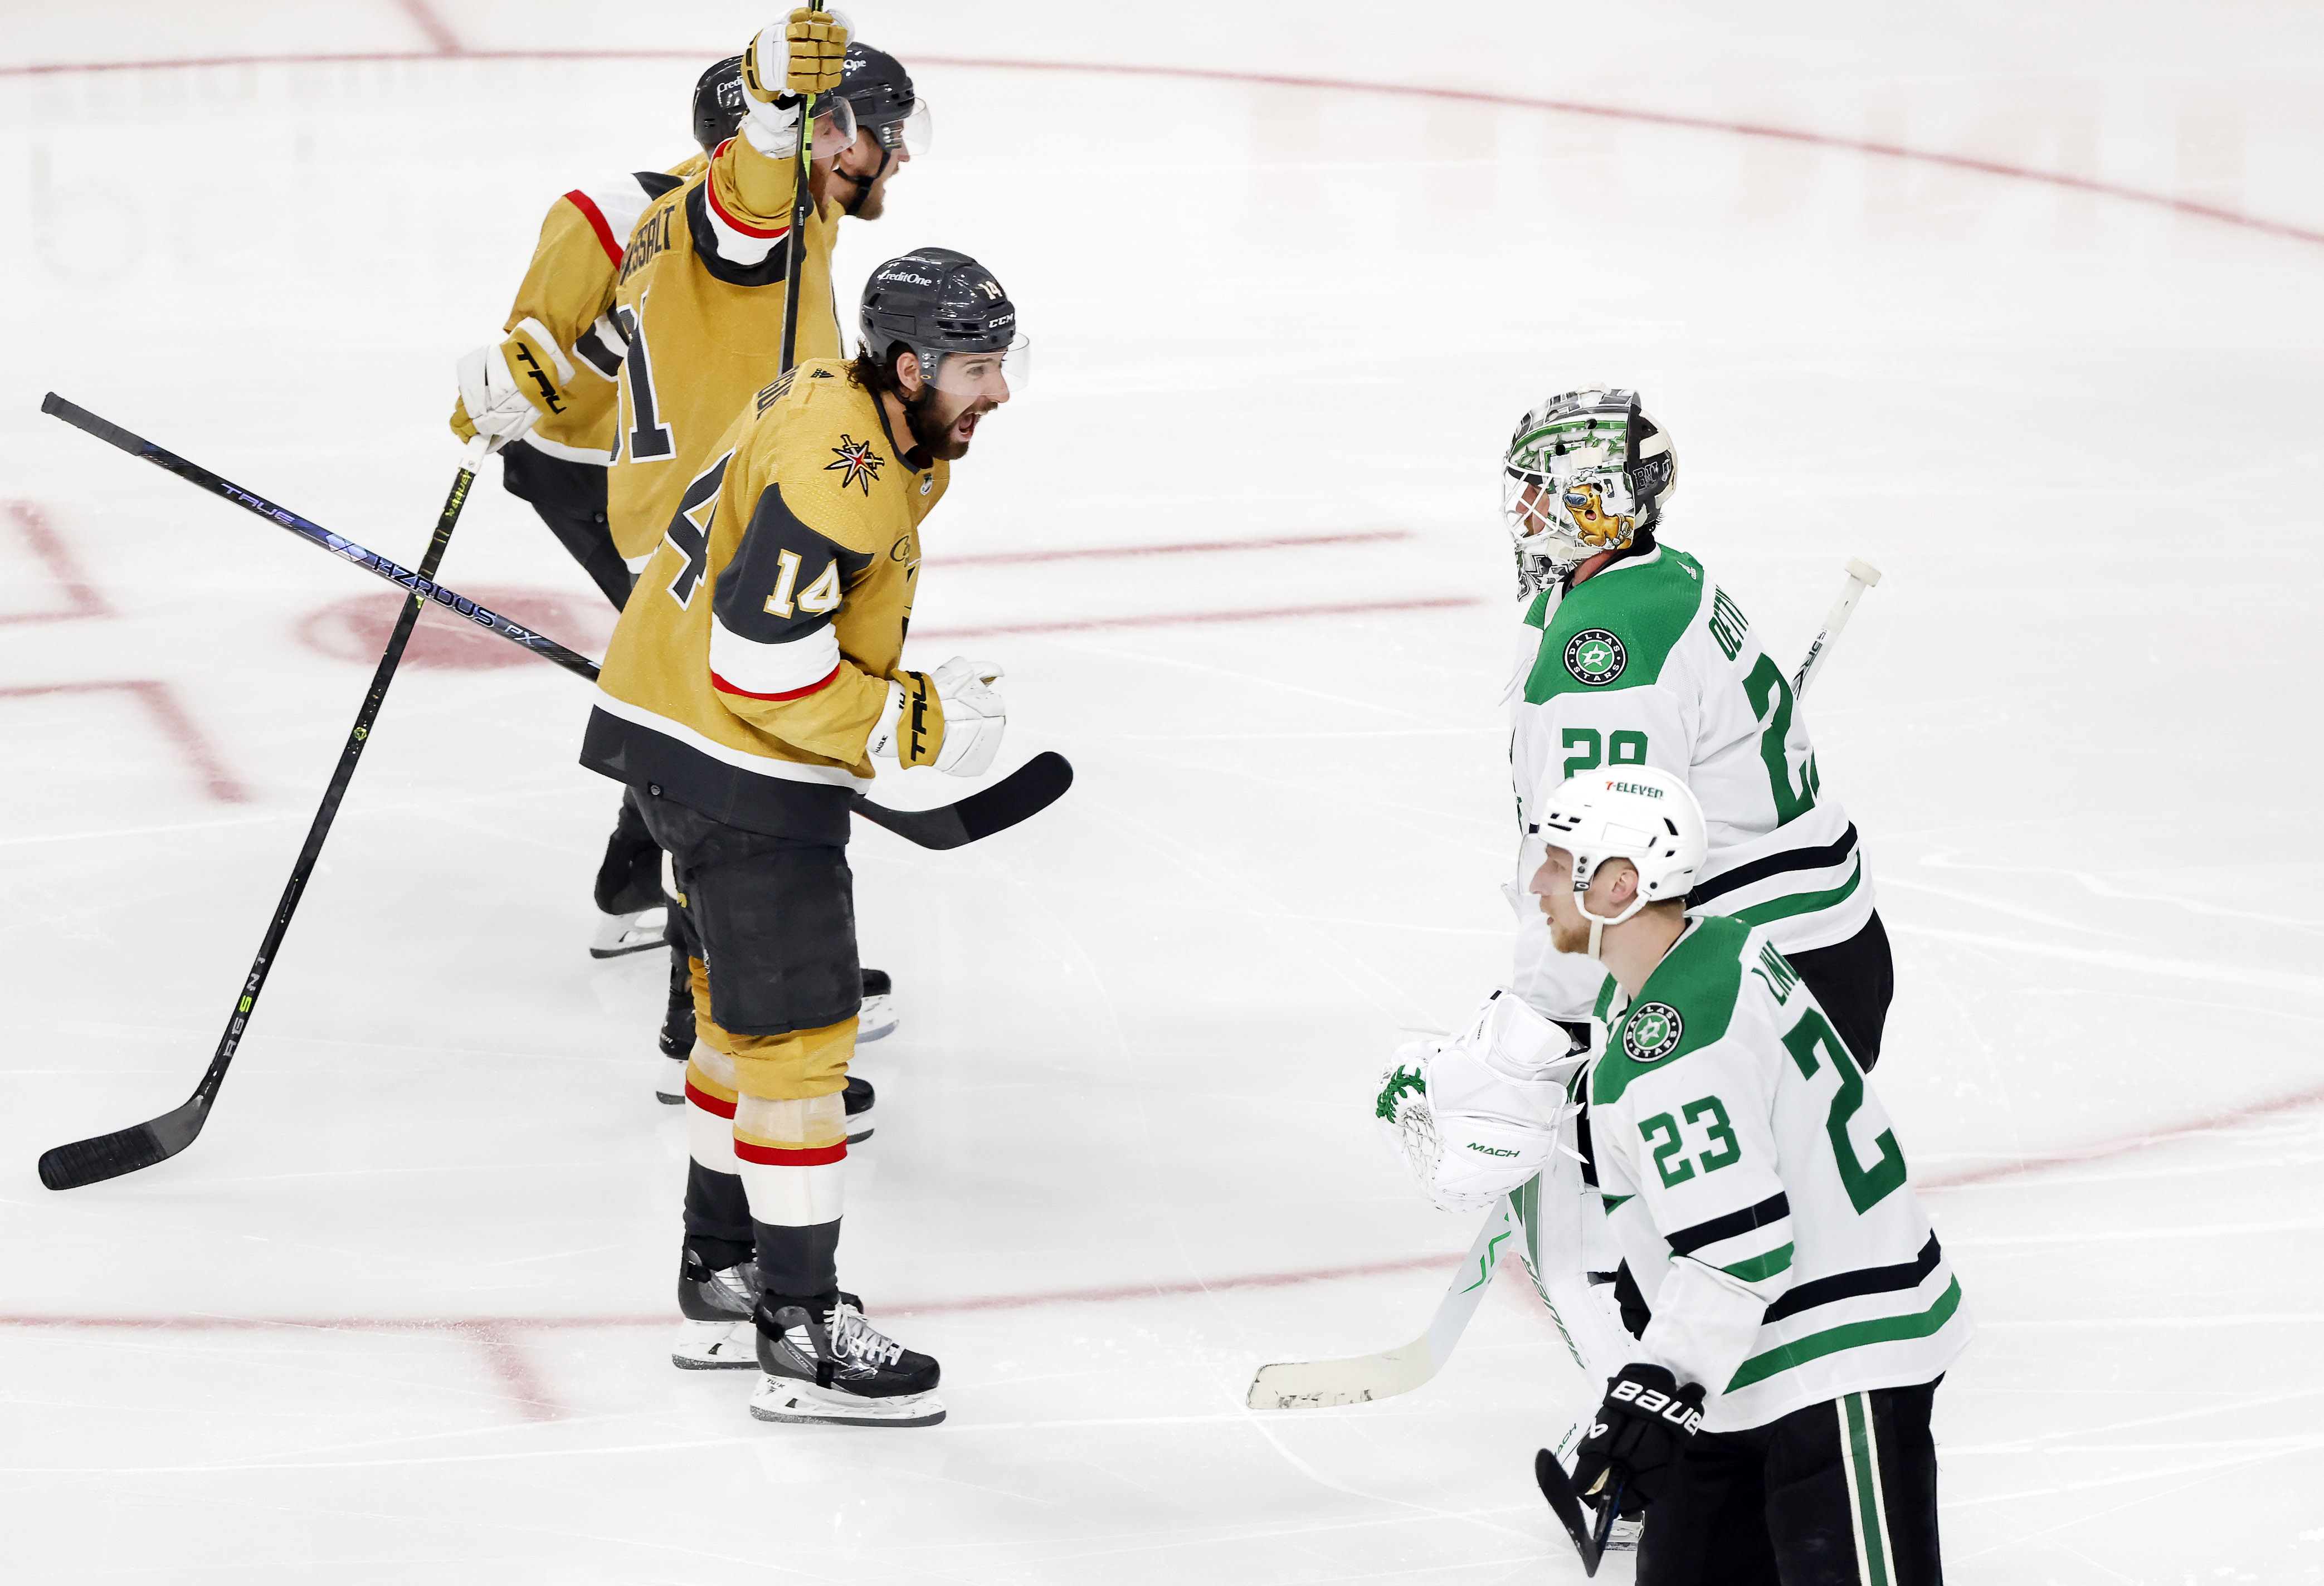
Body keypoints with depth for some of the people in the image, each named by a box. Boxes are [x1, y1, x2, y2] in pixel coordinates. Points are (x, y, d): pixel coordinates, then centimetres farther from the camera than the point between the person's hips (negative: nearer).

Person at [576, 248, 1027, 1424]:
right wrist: (913, 723, -21)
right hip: (737, 765, -11)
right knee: (797, 1030, -6)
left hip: (693, 736, 11)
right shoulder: (839, 470, -25)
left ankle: (720, 1283, 33)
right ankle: (799, 1337, -2)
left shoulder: (860, 417, 7)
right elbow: (762, 653, -28)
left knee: (745, 1009, 21)